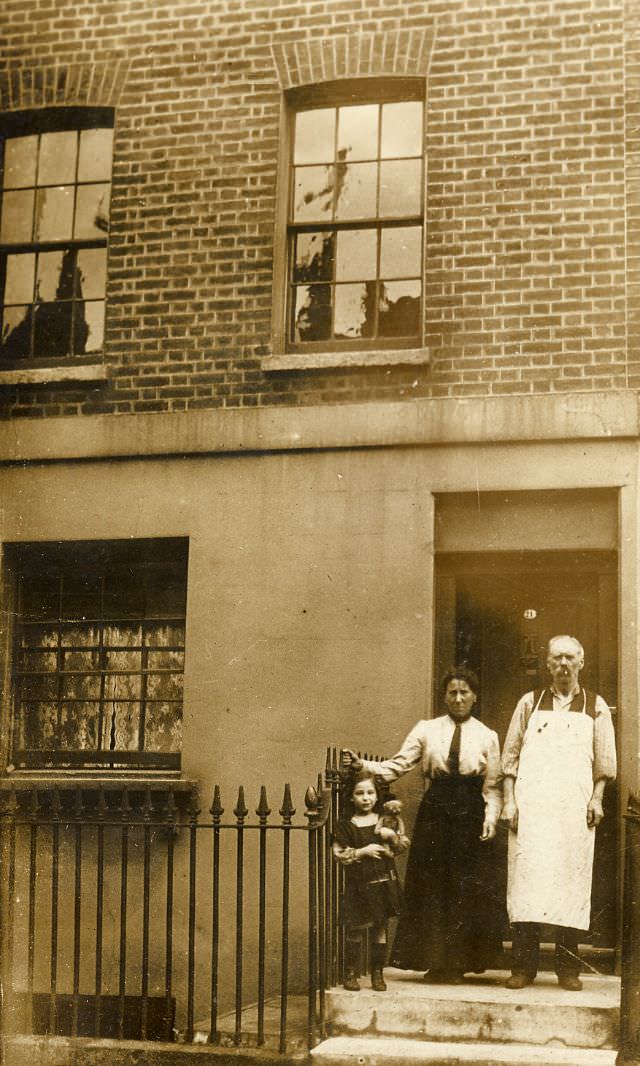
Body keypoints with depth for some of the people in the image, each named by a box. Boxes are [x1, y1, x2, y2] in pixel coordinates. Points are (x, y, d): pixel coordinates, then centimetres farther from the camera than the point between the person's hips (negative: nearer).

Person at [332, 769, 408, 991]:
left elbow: (403, 845, 10)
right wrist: (363, 852, -17)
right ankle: (350, 973, 10)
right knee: (355, 929, 0)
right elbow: (339, 854, -7)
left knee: (380, 927, 7)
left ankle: (377, 973, 15)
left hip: (384, 882, 3)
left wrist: (393, 836, -10)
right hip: (358, 885, -3)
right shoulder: (345, 825, -2)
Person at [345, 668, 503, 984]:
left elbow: (493, 786, 5)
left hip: (470, 816, 0)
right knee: (431, 887, 0)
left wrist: (491, 817, -8)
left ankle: (458, 962, 11)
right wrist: (365, 766, -15)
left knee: (467, 891, 0)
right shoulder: (426, 730, 7)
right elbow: (398, 765, -1)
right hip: (434, 813, 0)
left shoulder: (487, 737, 7)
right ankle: (435, 961, 10)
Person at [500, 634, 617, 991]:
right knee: (527, 879, -6)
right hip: (531, 804, 0)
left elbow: (604, 760, 10)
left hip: (575, 806, 0)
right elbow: (511, 755, 10)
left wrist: (596, 798, -2)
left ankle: (569, 968, 4)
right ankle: (524, 966, -2)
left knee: (571, 880, -2)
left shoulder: (596, 707, 11)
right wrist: (510, 799, 1)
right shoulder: (530, 703, 11)